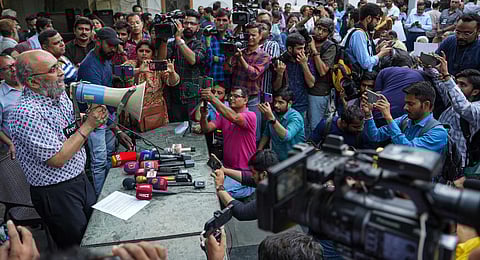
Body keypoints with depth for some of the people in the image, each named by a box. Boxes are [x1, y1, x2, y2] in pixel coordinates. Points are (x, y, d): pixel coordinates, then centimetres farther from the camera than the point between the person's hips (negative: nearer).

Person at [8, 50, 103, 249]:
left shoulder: (60, 95, 1)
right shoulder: (25, 113, -25)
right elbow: (56, 159, -27)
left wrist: (92, 117, -7)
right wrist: (88, 126, -22)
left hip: (80, 179, 8)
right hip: (55, 193, -8)